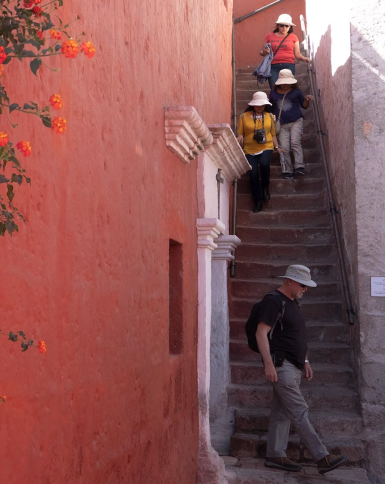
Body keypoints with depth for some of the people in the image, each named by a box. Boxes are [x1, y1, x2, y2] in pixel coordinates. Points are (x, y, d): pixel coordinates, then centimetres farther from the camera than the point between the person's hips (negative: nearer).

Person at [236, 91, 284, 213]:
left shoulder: (269, 117, 13)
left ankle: (265, 186, -2)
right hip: (250, 150, 0)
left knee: (264, 163, -31)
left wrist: (277, 147, 7)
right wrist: (240, 138, -18)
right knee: (253, 174, -12)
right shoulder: (244, 117, 5)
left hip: (266, 148, 0)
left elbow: (273, 134, 17)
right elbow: (240, 134, 4)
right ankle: (258, 201, 4)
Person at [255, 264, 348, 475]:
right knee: (299, 412, -10)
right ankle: (323, 458, -13)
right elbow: (261, 333, -17)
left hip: (293, 366, 10)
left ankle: (275, 456, 15)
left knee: (282, 413, 10)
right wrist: (268, 363, -23)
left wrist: (305, 361, 20)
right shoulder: (273, 301, -11)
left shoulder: (292, 304, 18)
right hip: (281, 365, -10)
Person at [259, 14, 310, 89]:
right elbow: (261, 52, 20)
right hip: (273, 67, 0)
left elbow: (297, 54, 12)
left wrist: (304, 58, -10)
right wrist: (265, 52, -4)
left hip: (289, 66, 0)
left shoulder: (293, 37, 14)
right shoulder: (270, 37, 14)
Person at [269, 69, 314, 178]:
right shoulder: (274, 92, 12)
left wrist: (307, 100, -6)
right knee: (284, 148, -9)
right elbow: (270, 107, 25)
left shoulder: (296, 91, 7)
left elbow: (304, 106, 14)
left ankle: (299, 167, -24)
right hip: (282, 124, 2)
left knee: (295, 143, -21)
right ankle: (288, 171, -4)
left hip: (296, 121, -2)